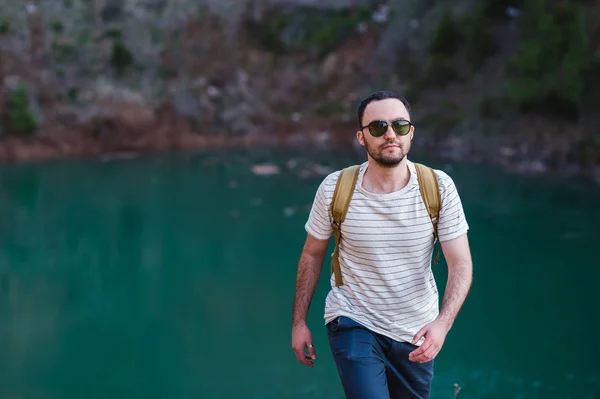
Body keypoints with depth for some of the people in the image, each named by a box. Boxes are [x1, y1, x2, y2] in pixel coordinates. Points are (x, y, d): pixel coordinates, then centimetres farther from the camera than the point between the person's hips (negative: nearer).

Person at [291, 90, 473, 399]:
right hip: (354, 324, -2)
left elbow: (461, 263, -15)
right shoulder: (334, 189, -14)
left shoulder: (439, 187, -15)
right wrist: (299, 321, 1)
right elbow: (312, 255, 0)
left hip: (416, 331, 2)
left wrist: (442, 323, -31)